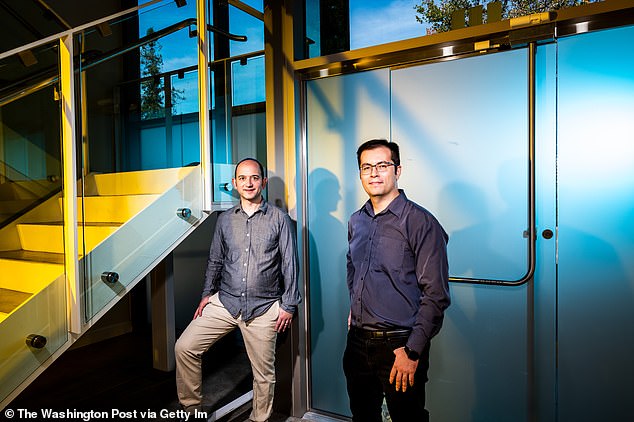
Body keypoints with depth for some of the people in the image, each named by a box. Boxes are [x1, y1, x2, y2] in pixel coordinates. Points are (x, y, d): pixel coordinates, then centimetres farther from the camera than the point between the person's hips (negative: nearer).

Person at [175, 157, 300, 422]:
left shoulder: (279, 218, -2)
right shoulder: (225, 220, 8)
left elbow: (289, 264, -2)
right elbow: (215, 260, 16)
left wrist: (288, 305, -4)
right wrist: (207, 293, 8)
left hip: (263, 308, -3)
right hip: (225, 301, 3)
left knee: (264, 373, 7)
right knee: (184, 347, -3)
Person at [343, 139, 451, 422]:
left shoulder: (421, 222, -14)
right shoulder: (356, 221, 7)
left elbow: (436, 295, -17)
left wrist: (412, 351, -19)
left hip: (399, 344, -6)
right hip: (357, 341, 6)